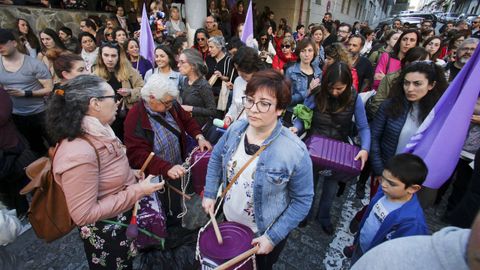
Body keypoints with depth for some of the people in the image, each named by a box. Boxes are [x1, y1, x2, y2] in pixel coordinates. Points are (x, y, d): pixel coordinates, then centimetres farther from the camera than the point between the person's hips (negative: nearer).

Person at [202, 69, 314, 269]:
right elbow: (217, 157, 3)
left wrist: (273, 237, -20)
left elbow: (302, 200, -19)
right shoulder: (236, 129, -15)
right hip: (229, 220, 5)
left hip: (264, 234, -4)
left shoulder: (295, 152, -30)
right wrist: (210, 194, -1)